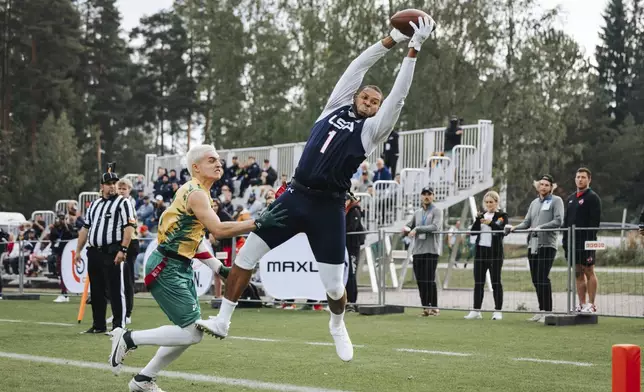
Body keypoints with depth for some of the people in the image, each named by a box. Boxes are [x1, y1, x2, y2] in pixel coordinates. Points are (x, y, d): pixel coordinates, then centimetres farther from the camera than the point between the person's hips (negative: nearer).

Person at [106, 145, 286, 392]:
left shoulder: (198, 193, 15)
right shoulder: (196, 193, -15)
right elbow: (218, 230, -27)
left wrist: (219, 268, 14)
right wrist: (259, 223, -30)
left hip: (182, 268, 10)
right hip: (166, 269, -10)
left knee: (189, 332, 11)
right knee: (192, 332, -12)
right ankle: (128, 339, -1)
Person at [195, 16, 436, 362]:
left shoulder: (372, 129, 4)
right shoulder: (336, 107, 13)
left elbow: (397, 97, -3)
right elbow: (357, 68, 12)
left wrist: (412, 51, -4)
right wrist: (392, 39, 8)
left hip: (328, 208, -3)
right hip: (296, 197, 3)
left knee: (334, 286, 1)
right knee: (246, 255, -2)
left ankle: (337, 326, 34)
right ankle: (223, 321, 9)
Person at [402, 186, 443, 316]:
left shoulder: (437, 211, 1)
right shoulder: (417, 213, 19)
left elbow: (435, 227, -15)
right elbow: (409, 226, 23)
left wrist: (417, 229, -21)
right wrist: (406, 229, -2)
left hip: (431, 250, -6)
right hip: (418, 250, 6)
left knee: (430, 280, -11)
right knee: (420, 280, 4)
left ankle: (434, 307, -8)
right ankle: (425, 307, 10)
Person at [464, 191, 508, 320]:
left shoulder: (502, 216, 1)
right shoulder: (482, 215, 15)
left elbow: (502, 230, -15)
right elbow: (473, 231, 7)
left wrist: (491, 223, -28)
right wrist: (477, 220, -9)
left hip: (495, 252, -5)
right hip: (480, 251, 5)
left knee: (496, 282, -1)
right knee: (478, 282, 5)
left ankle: (498, 311, 3)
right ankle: (476, 310, 8)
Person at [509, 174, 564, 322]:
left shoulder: (556, 201, 2)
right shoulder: (534, 203, 20)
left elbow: (558, 221, -11)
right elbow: (527, 222, 17)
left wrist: (540, 227, -20)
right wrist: (515, 228, -2)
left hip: (547, 245, -6)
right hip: (532, 245, 6)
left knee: (542, 278, -13)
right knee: (536, 279, 7)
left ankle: (548, 311, -8)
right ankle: (542, 311, 16)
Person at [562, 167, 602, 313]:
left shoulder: (592, 197, -4)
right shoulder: (571, 198, 18)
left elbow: (595, 221, -12)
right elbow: (566, 221, 20)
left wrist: (590, 240, -19)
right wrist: (565, 241, 12)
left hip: (586, 241, -7)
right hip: (573, 242, 7)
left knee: (589, 272, -4)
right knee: (578, 274, 8)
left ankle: (591, 305, -2)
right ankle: (581, 304, 12)